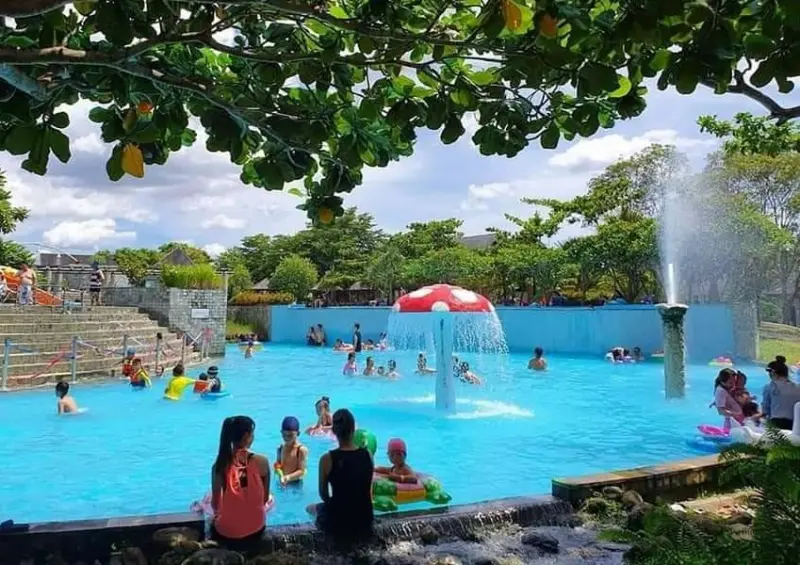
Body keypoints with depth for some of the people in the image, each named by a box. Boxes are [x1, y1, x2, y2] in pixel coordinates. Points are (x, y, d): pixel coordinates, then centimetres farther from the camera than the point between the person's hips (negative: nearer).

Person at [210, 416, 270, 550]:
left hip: (226, 533, -1)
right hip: (255, 529, 1)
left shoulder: (219, 466, -13)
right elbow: (265, 498, -3)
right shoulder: (261, 461, -13)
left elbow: (215, 504, -4)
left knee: (213, 523, 34)